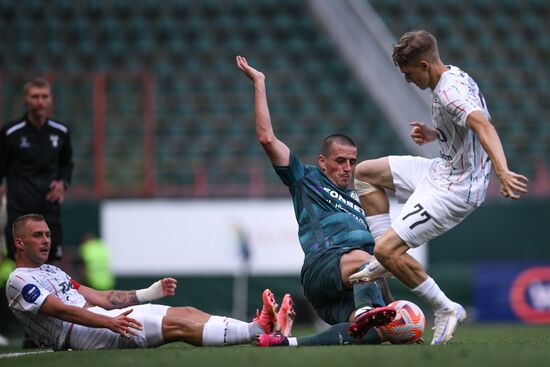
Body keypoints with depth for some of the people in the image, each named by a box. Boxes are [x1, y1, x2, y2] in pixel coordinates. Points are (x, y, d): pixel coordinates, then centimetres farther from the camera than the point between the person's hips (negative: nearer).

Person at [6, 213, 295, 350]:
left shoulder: (51, 271, 28)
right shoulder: (19, 281, -2)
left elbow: (100, 298, 25)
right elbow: (61, 310, -17)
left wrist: (150, 293, 17)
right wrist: (109, 322, -29)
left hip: (102, 318, 9)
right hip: (81, 334, -9)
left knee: (187, 313, -9)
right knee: (176, 324, -22)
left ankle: (262, 330, -23)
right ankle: (258, 331, -30)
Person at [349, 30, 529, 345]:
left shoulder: (450, 91, -24)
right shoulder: (454, 77, 8)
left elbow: (482, 125, -41)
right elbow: (461, 126, 25)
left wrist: (502, 171, -56)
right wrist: (433, 134, 7)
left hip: (454, 188, -11)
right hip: (443, 170, 11)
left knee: (387, 251, -16)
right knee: (365, 172, 17)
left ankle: (446, 310, -3)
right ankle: (388, 259, 15)